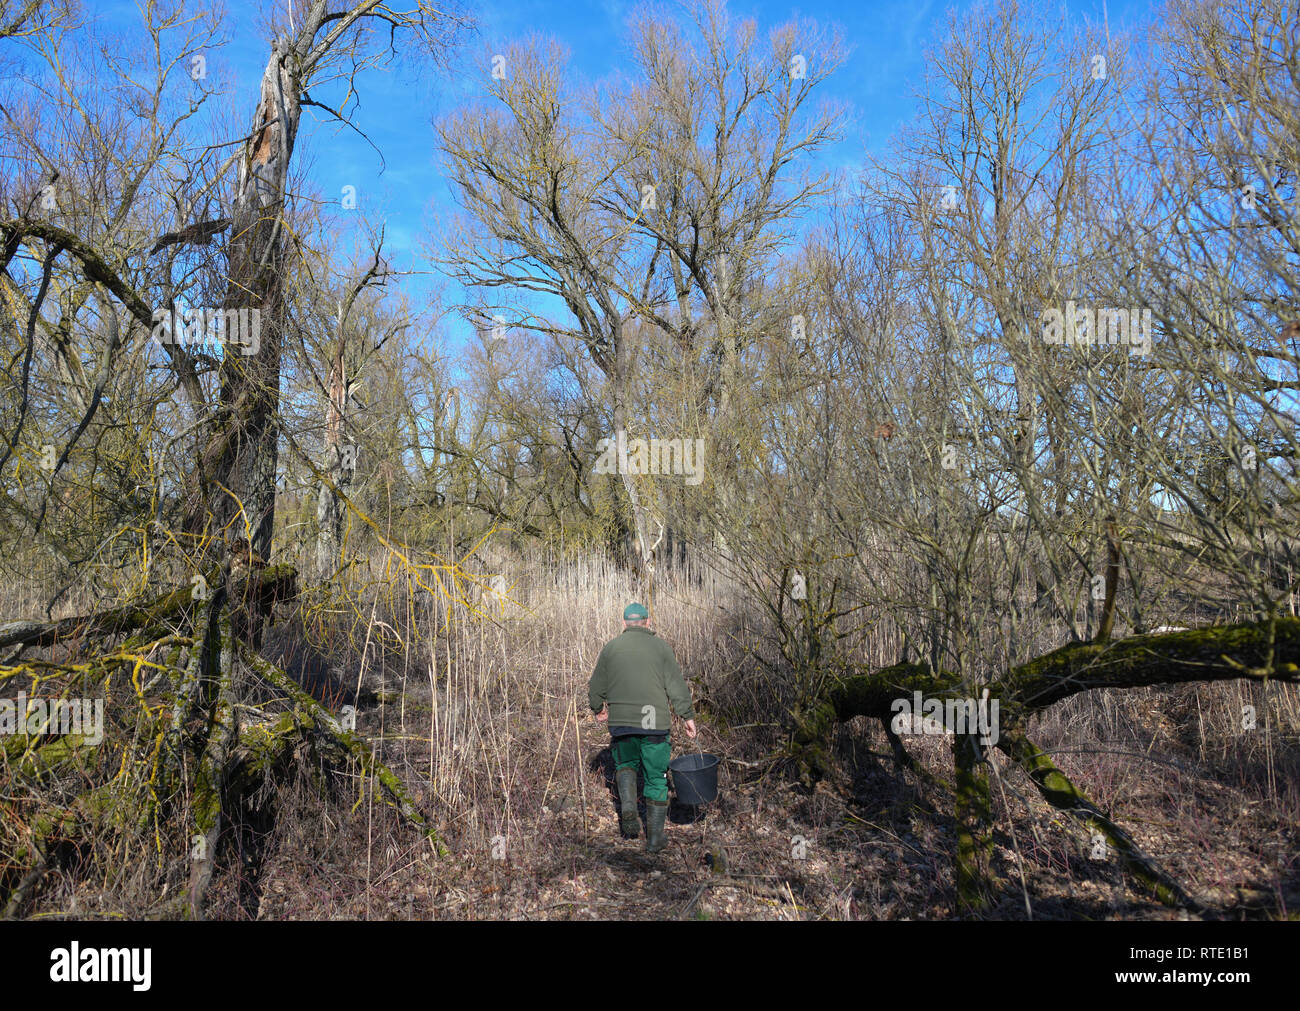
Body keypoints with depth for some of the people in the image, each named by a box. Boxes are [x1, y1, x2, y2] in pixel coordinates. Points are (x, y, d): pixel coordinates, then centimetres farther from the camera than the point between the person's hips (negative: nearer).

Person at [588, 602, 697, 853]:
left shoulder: (610, 648, 6)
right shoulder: (660, 647, 2)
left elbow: (595, 688, 10)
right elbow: (677, 687, -2)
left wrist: (598, 709, 28)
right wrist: (688, 717, 6)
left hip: (621, 722, 1)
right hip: (655, 723, -1)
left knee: (625, 763, 25)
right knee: (656, 779, 10)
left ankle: (627, 805, 0)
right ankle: (655, 838, 14)